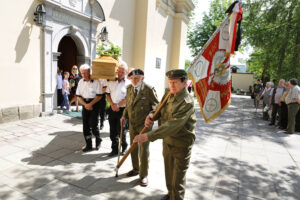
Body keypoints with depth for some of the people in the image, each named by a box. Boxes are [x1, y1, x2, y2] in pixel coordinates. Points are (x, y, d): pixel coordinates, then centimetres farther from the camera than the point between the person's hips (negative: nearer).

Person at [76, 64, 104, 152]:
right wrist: (85, 104, -6)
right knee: (85, 125, 5)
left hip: (94, 104, -5)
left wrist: (90, 104, -17)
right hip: (85, 104, 5)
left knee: (93, 124, -9)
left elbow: (99, 95, -11)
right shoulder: (81, 82, 8)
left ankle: (98, 140, 20)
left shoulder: (96, 81, -9)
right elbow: (78, 96, 8)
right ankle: (88, 145, 17)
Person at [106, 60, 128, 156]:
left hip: (122, 110, -4)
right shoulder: (111, 82, 6)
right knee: (112, 131, 10)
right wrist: (112, 104, -5)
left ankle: (124, 146, 28)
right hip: (112, 109, 5)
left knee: (121, 130, 3)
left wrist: (118, 105, -13)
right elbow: (108, 94, 10)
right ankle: (115, 149, 24)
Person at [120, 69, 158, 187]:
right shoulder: (129, 88, 4)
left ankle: (144, 175, 18)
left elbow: (156, 105, -10)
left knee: (144, 149, 1)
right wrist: (124, 116, 3)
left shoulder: (149, 89, -15)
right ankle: (136, 169, 39)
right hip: (132, 123, 6)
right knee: (133, 147, 17)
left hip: (144, 124, -6)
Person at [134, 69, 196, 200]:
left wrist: (148, 136, -39)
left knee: (178, 180, 8)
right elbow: (160, 110, 9)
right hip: (167, 141, 7)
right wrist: (151, 116, -16)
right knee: (168, 172, 26)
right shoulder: (168, 93, -2)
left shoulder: (187, 102, -27)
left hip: (181, 145, -7)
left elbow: (172, 126, -34)